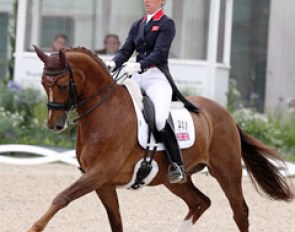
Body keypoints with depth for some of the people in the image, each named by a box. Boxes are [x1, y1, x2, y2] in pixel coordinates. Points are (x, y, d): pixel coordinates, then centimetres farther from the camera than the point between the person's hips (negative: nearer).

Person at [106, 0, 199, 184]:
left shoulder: (166, 24, 0)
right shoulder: (137, 25, 18)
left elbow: (159, 53, -12)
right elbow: (126, 51, 10)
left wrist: (139, 65, -27)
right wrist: (113, 64, -11)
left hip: (157, 77, -7)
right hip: (137, 78, 7)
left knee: (160, 120, -28)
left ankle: (177, 167, -22)